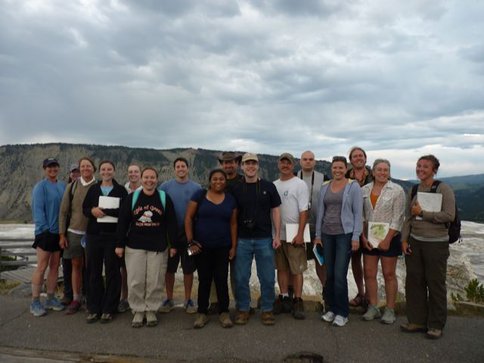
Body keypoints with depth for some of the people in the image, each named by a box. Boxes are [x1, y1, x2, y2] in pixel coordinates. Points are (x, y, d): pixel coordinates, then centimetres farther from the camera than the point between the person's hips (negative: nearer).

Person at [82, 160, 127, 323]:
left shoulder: (121, 190, 2)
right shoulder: (93, 189, 14)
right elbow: (85, 208, 11)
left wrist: (103, 211, -15)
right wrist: (92, 211, -11)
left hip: (113, 235, -3)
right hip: (94, 235, 3)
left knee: (112, 272, 0)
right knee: (93, 272, 7)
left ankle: (109, 309, 11)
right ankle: (94, 308, 18)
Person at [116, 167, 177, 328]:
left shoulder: (164, 198, 2)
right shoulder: (132, 198, 4)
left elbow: (171, 223, 3)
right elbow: (122, 222, 5)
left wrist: (172, 245, 0)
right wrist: (120, 244, 1)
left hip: (158, 247, 0)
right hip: (134, 246, 1)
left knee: (155, 281, 3)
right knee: (135, 281, 3)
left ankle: (151, 310, 20)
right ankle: (138, 311, 19)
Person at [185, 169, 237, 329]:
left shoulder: (230, 199, 6)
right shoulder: (199, 195, -1)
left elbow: (233, 224, 6)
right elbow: (188, 218, -2)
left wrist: (233, 246, 1)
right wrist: (190, 241, -8)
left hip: (223, 247, 1)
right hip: (202, 247, -1)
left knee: (222, 279, 3)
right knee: (204, 280, 6)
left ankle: (224, 313, 16)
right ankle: (202, 313, 19)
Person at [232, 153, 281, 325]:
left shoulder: (268, 186, 1)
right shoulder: (236, 189, 4)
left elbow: (275, 211, 3)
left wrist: (277, 235, -3)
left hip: (264, 239, 0)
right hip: (242, 240, 1)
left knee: (267, 277, 5)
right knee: (241, 277, 7)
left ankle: (267, 309, 21)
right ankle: (243, 309, 23)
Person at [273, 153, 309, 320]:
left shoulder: (300, 184, -3)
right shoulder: (274, 185, 12)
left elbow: (303, 211, -9)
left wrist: (300, 234, -16)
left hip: (294, 235, -5)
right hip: (277, 234, 5)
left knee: (296, 269, 1)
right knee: (282, 268, 12)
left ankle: (298, 301, 12)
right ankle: (284, 299, 23)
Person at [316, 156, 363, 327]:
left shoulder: (353, 186, -3)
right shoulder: (324, 187, 9)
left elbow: (358, 213, -5)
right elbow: (320, 212, 11)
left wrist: (356, 237, -10)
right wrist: (317, 234, 9)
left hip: (345, 234, -4)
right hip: (327, 234, 4)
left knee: (340, 275, -6)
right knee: (329, 274, 9)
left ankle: (342, 313, 9)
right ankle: (331, 308, 24)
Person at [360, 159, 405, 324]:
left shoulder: (397, 190, -4)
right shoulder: (364, 190, 5)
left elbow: (397, 218, -8)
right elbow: (360, 215, 5)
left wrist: (387, 239, -13)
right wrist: (363, 237, -3)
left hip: (389, 238, -3)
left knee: (389, 274, 5)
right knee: (369, 273, 6)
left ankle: (390, 310, 15)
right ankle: (373, 308, 19)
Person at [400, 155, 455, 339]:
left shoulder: (443, 189, -6)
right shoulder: (413, 191, 10)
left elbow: (449, 215, -15)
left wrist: (422, 213, -14)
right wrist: (404, 239, 7)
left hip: (436, 243, -5)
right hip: (414, 242, 5)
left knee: (435, 283, 4)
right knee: (414, 281, 8)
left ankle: (436, 325, 19)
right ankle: (417, 321, 22)